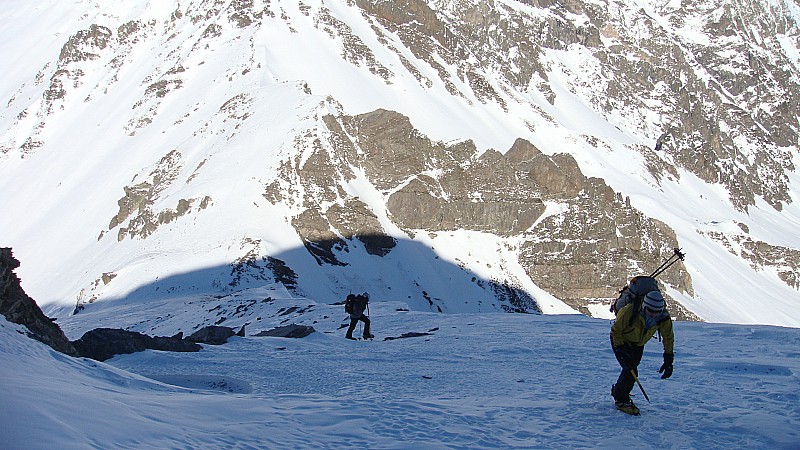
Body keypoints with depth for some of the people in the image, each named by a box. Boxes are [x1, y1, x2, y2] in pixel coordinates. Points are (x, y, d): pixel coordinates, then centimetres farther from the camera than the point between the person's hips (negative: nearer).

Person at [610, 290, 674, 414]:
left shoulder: (663, 317, -24)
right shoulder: (630, 311, -37)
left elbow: (668, 337, -8)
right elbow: (615, 330, -23)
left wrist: (668, 360, -12)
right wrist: (621, 351, -29)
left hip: (638, 344, 5)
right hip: (621, 340, -5)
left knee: (631, 369, 11)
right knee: (631, 371, -15)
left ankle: (617, 391, 38)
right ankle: (621, 401, 3)